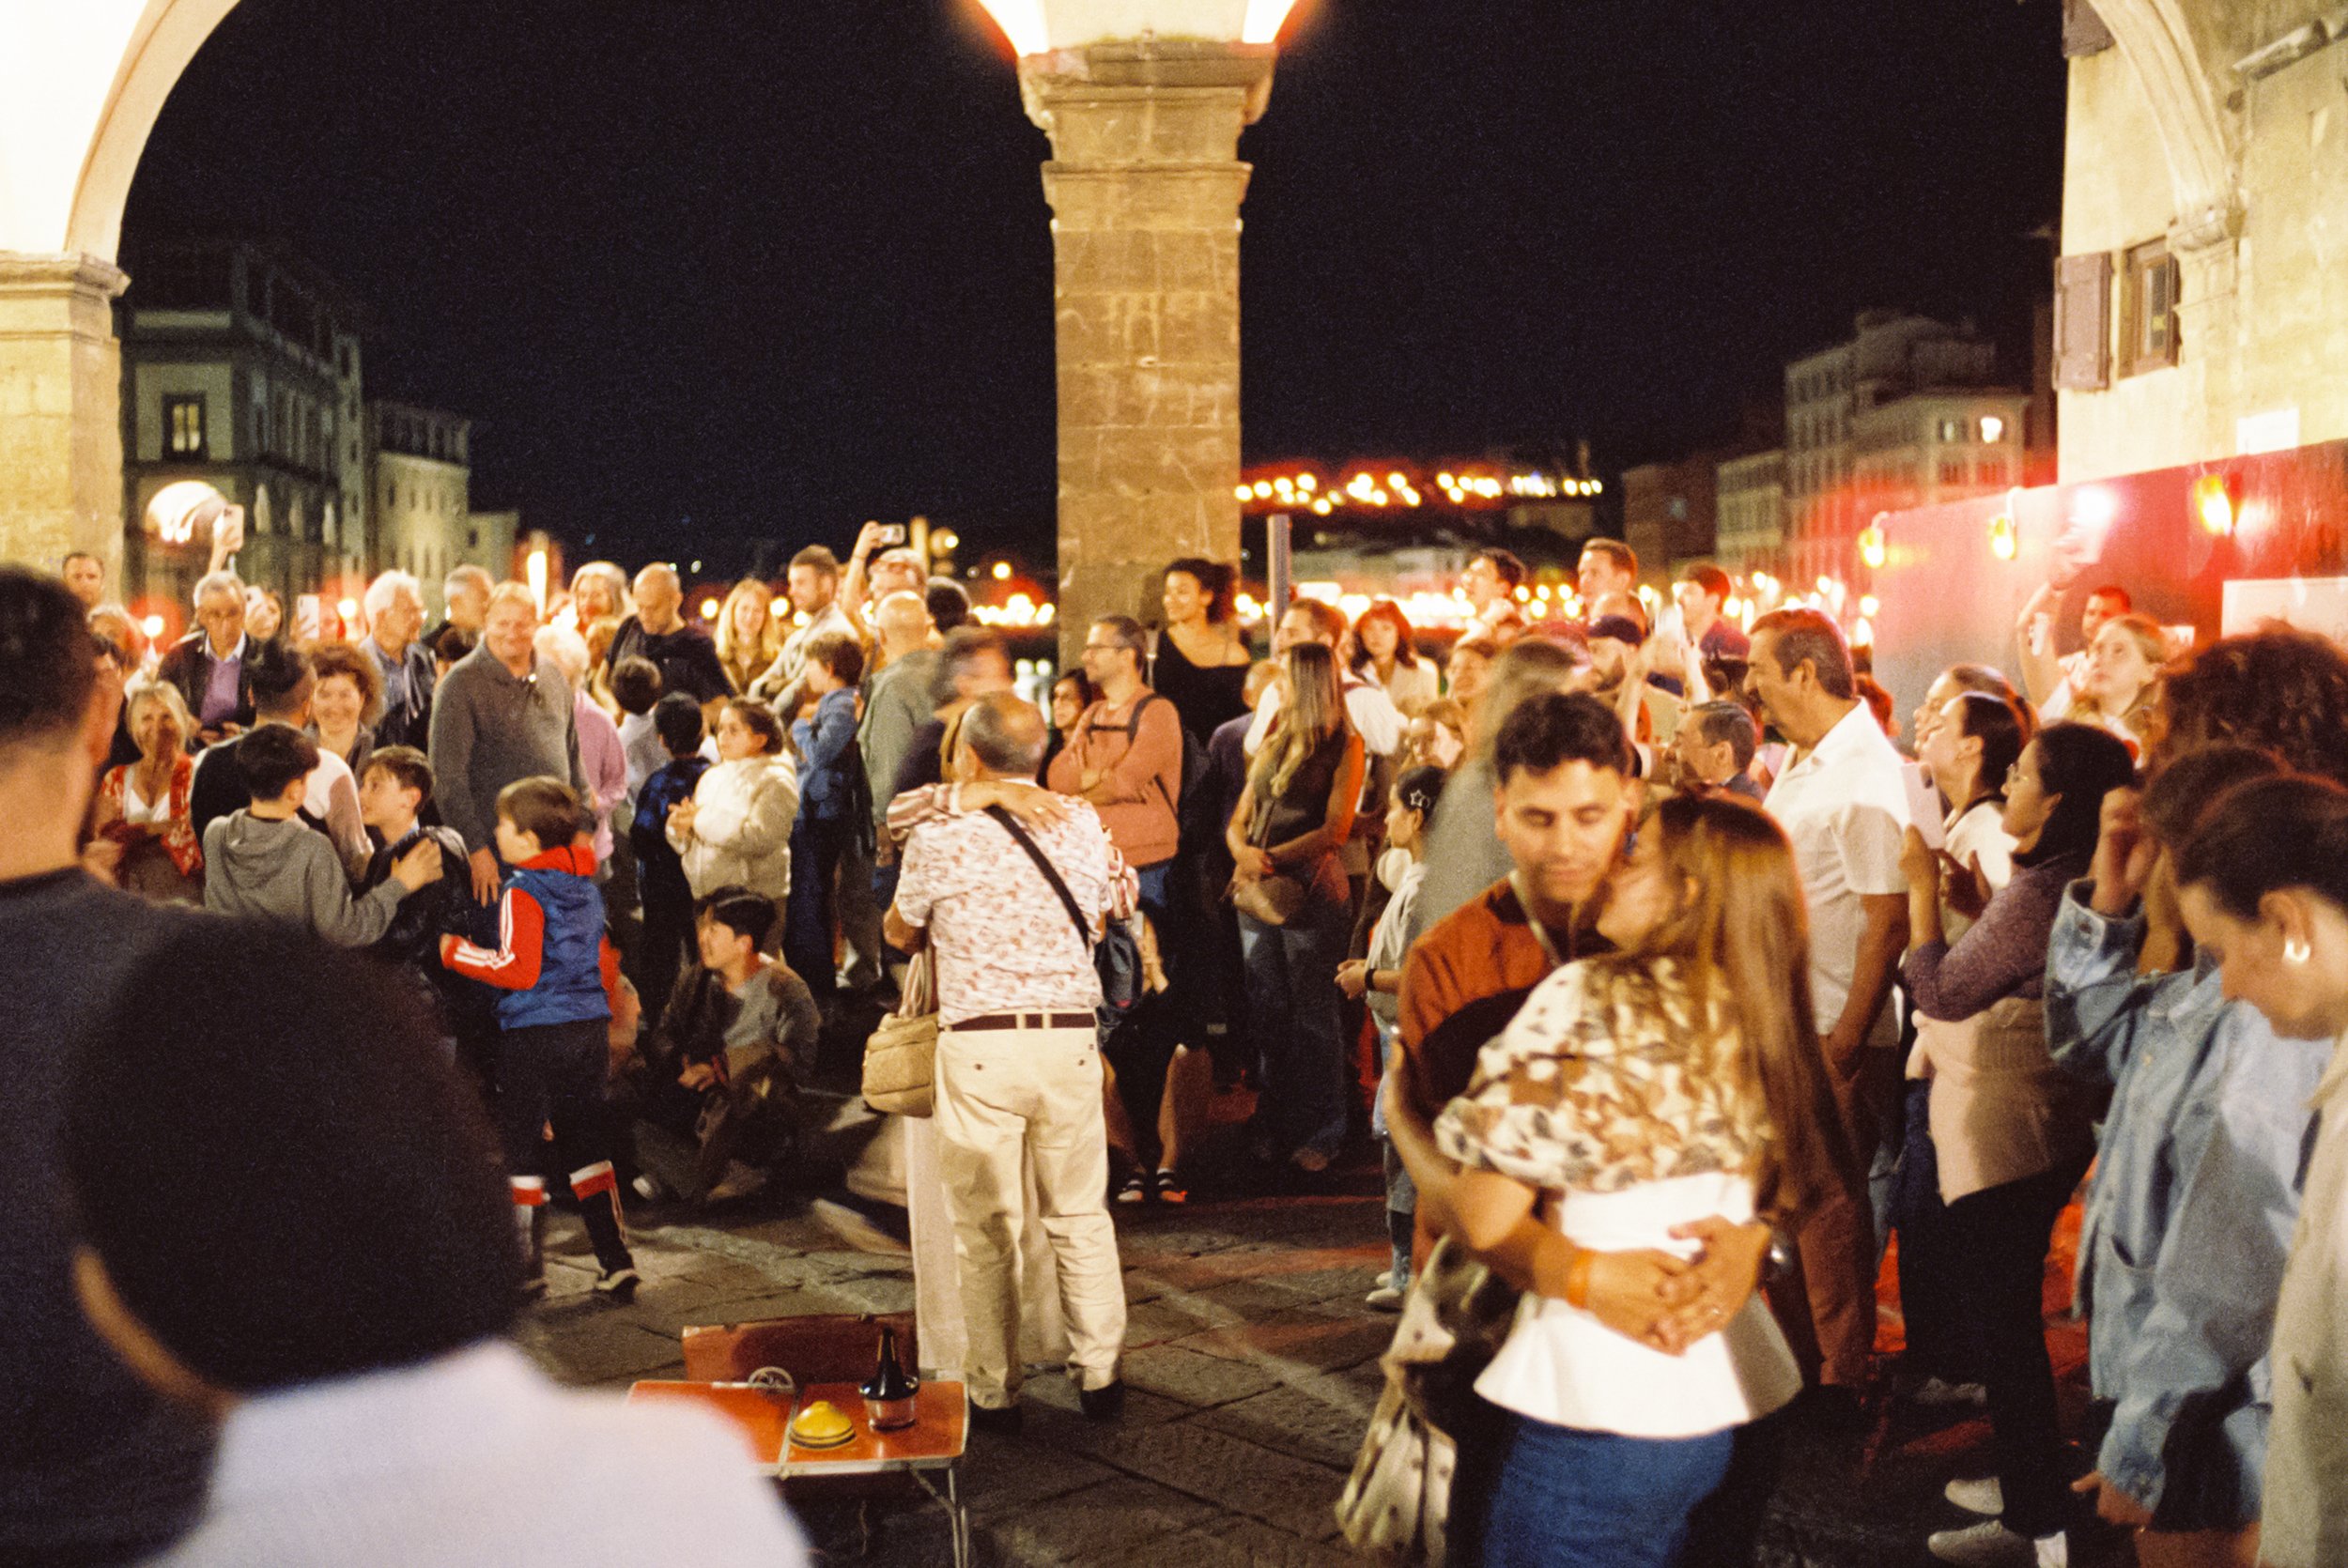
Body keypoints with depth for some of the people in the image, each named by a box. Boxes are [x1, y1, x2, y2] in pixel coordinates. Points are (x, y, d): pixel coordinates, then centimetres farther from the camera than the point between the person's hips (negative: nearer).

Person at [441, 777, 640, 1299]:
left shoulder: (522, 893, -12)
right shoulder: (586, 886, 10)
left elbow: (517, 968, -20)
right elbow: (606, 962, 16)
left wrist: (456, 952, -9)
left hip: (534, 1035, -7)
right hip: (591, 1027, 7)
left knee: (521, 1151, 6)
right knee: (587, 1145, 11)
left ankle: (526, 1267, 12)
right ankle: (615, 1261, 6)